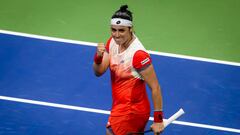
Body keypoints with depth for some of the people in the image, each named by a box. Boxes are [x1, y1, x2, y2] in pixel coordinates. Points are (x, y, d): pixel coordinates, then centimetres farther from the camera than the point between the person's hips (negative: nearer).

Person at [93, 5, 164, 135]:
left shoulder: (138, 54, -26)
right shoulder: (113, 42, -3)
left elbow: (155, 88, -22)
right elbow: (98, 72, 0)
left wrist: (158, 120, -19)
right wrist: (98, 57, -22)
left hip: (131, 111, -8)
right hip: (120, 105, 8)